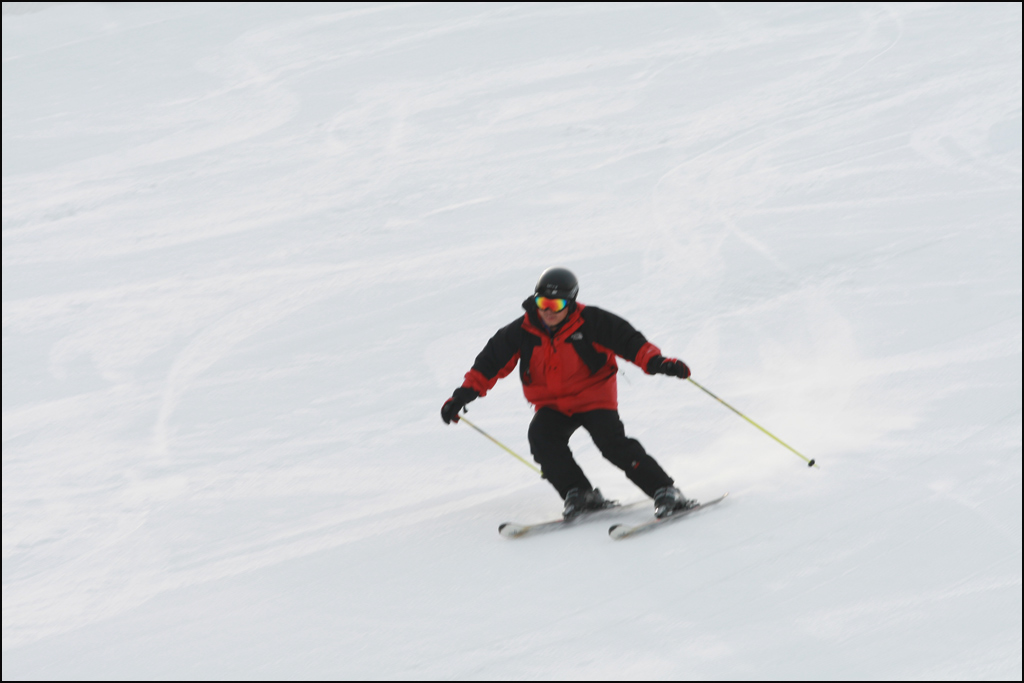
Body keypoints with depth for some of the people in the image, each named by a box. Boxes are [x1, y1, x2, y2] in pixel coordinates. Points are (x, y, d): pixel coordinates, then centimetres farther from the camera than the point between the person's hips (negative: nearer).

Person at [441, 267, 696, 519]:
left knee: (613, 443, -24)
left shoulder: (590, 322, -13)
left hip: (594, 397, -4)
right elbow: (492, 360, 2)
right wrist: (465, 392, -6)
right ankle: (580, 495, -17)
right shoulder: (523, 331, -5)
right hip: (552, 406, 4)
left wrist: (656, 362, -30)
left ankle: (665, 492, -17)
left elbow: (628, 341, -13)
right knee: (541, 435, -26)